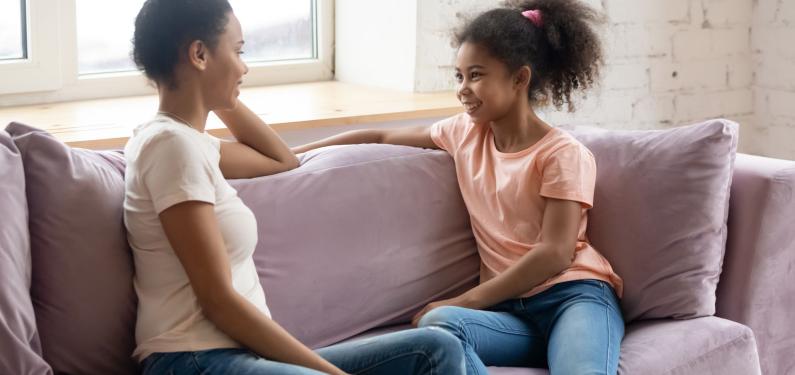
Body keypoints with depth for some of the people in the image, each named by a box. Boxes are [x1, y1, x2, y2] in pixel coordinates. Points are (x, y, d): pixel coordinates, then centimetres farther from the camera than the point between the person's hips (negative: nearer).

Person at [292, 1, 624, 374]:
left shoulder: (563, 155, -3)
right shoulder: (464, 133, 15)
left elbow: (555, 253, -11)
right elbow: (382, 137, 24)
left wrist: (466, 301, -12)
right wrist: (294, 154, 21)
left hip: (573, 296, -5)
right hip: (509, 309, 5)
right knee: (436, 323, -32)